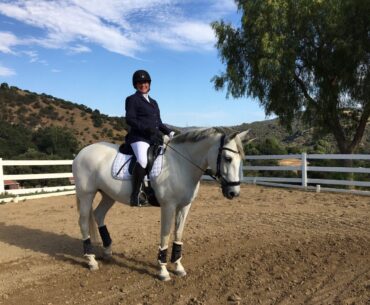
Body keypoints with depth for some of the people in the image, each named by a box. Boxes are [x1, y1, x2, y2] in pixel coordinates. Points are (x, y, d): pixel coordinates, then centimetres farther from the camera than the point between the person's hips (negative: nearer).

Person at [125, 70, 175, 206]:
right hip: (139, 137, -8)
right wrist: (146, 128, -21)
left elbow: (159, 122, 24)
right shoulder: (132, 99, 5)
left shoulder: (153, 102, 25)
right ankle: (135, 195, -26)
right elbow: (130, 119, -7)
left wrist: (169, 132, 6)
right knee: (143, 161, -33)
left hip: (155, 137, 8)